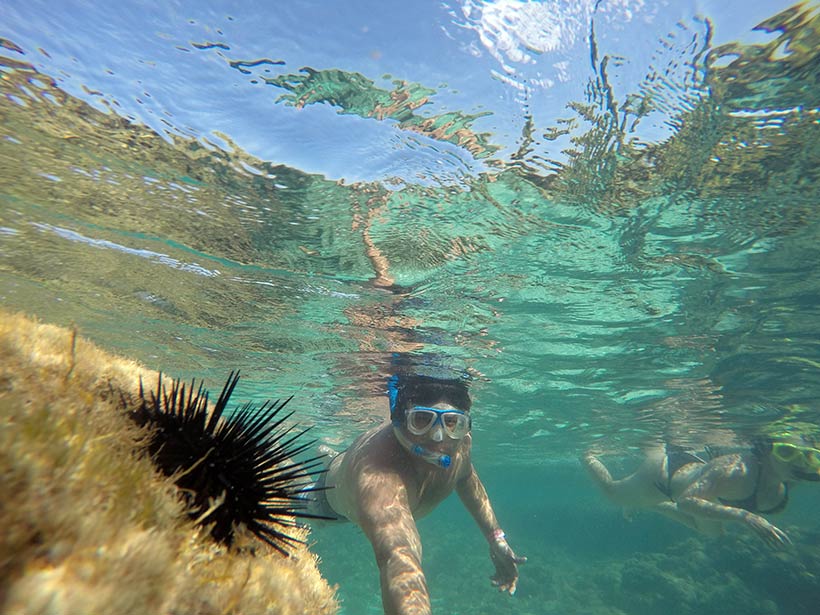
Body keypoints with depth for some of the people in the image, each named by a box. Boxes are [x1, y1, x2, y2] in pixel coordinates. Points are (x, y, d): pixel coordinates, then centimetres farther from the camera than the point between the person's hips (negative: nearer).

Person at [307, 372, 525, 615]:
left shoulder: (460, 442, -33)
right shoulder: (376, 476, -55)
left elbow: (467, 478, -8)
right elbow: (398, 557, -71)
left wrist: (496, 538, -8)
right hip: (335, 493, -4)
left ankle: (328, 454, 57)